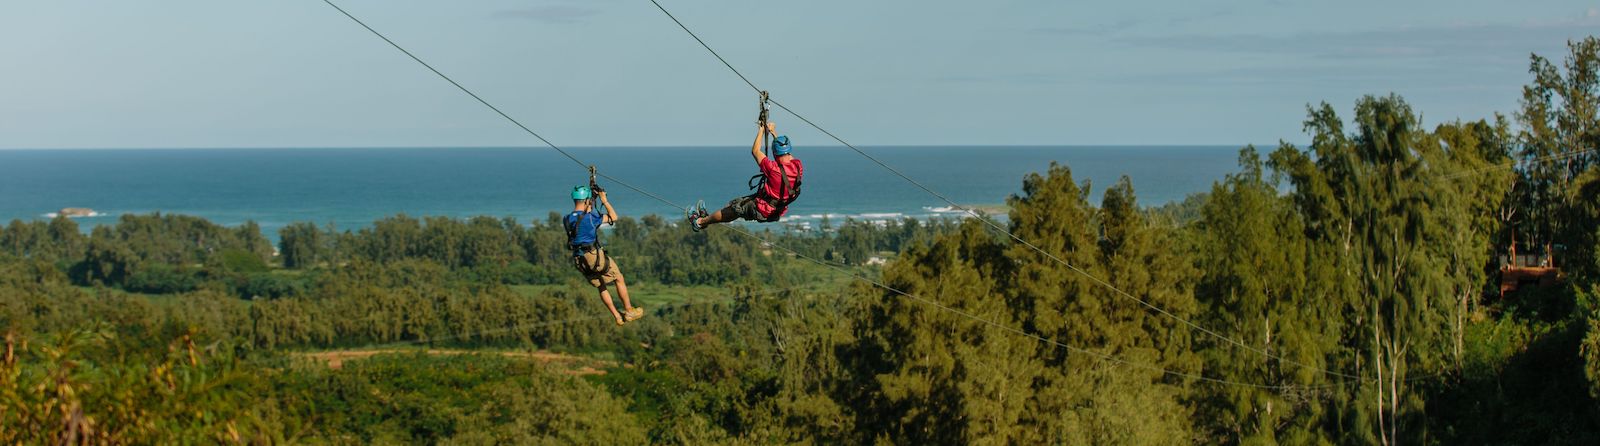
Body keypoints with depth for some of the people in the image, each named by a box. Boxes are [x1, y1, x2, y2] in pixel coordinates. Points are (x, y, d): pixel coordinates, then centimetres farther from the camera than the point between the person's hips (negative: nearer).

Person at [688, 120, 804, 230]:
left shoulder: (774, 168, -31)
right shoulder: (798, 166, -12)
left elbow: (755, 151, -16)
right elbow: (786, 153, 11)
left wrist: (761, 130, -5)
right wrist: (774, 133, 16)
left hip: (762, 211, -7)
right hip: (778, 212, 7)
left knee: (733, 208, 15)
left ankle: (701, 222, 35)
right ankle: (709, 217, 42)